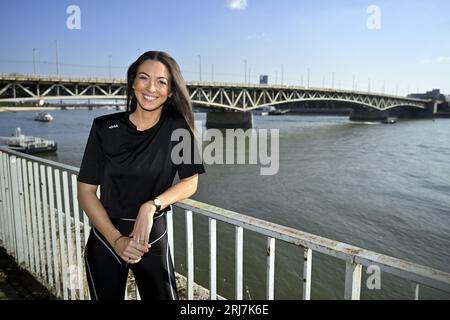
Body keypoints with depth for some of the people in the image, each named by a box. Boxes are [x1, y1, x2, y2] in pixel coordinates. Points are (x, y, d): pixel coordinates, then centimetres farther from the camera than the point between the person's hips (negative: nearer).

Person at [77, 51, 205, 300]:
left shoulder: (178, 127, -10)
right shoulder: (105, 128, -11)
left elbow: (190, 183, -6)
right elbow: (86, 191, -7)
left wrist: (151, 206, -22)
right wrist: (116, 240, -15)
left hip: (153, 237, 0)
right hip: (105, 238, 1)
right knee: (107, 296, 19)